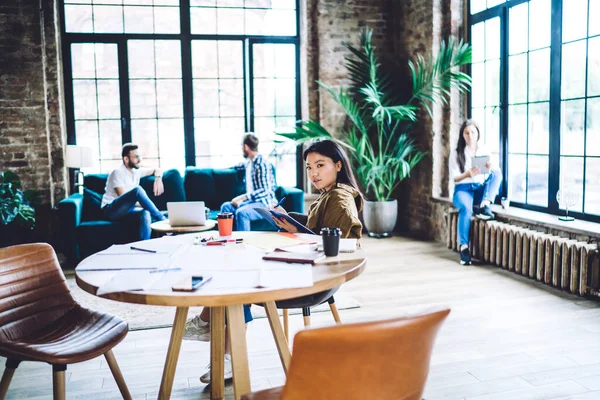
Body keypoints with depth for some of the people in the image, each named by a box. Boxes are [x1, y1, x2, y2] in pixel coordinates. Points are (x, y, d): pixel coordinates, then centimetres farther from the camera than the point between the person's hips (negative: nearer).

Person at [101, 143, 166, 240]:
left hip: (127, 210, 7)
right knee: (138, 190, -32)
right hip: (112, 210, -7)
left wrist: (158, 178, 2)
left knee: (146, 213, -31)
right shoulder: (118, 173, -12)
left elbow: (156, 170, 25)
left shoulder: (136, 171, 10)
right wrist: (144, 204, -15)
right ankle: (162, 220, -29)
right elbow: (124, 198, -18)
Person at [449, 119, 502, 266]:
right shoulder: (456, 153, 0)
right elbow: (454, 178, -7)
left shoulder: (484, 150, 8)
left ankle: (484, 206, -35)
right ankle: (464, 247, -36)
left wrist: (492, 167, -27)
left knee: (496, 174, -23)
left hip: (481, 189, 3)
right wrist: (468, 174, -28)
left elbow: (498, 171, -3)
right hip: (463, 189, -3)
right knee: (466, 208, -36)